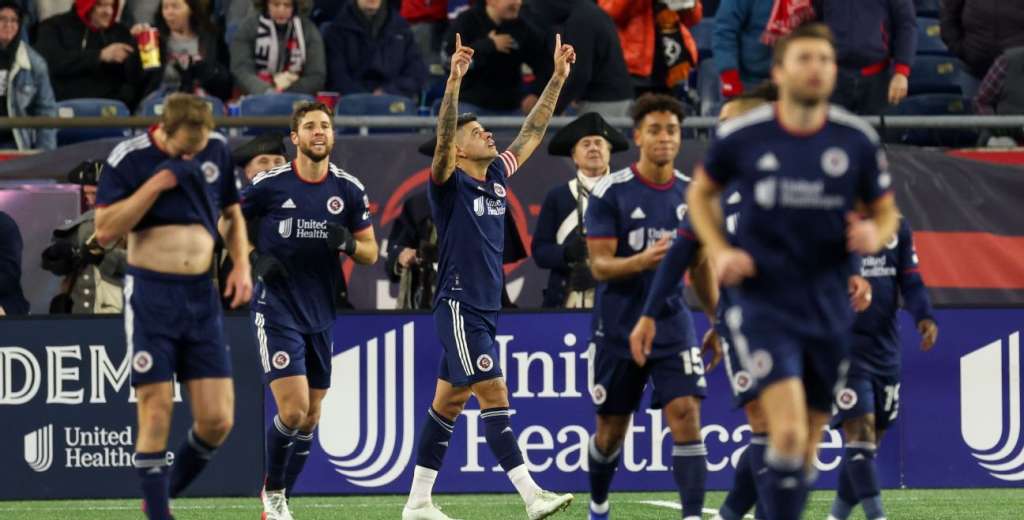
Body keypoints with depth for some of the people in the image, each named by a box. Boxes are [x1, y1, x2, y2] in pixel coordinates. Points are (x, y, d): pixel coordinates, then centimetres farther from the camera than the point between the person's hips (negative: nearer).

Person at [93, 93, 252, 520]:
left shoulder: (218, 151, 7)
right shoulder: (129, 158, -7)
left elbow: (233, 213, 21)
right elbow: (105, 231, -12)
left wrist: (241, 264, 6)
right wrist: (157, 183, -18)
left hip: (202, 295, 4)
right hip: (150, 292, -4)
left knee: (217, 420, -2)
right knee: (156, 409, -8)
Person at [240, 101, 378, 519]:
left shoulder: (349, 189, 3)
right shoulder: (269, 184, -6)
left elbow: (371, 253, 8)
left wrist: (348, 243, -15)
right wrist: (255, 260, -9)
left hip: (321, 314, 4)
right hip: (276, 309, -4)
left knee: (311, 416, 9)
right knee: (293, 408, -16)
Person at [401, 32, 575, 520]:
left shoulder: (496, 176, 12)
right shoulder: (449, 184, -8)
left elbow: (532, 132, 17)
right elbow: (442, 135, -25)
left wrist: (558, 78, 12)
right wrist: (454, 81, -38)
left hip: (485, 308, 8)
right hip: (458, 306, -8)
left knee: (449, 401, 10)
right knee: (494, 393, -13)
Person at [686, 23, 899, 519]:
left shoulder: (857, 140, -2)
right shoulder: (740, 135, -6)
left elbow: (885, 212, 11)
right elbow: (701, 193, 12)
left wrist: (875, 234, -13)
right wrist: (719, 251, -4)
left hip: (828, 309, 3)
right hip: (763, 306, -3)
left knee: (805, 450, 12)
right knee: (789, 432, -21)